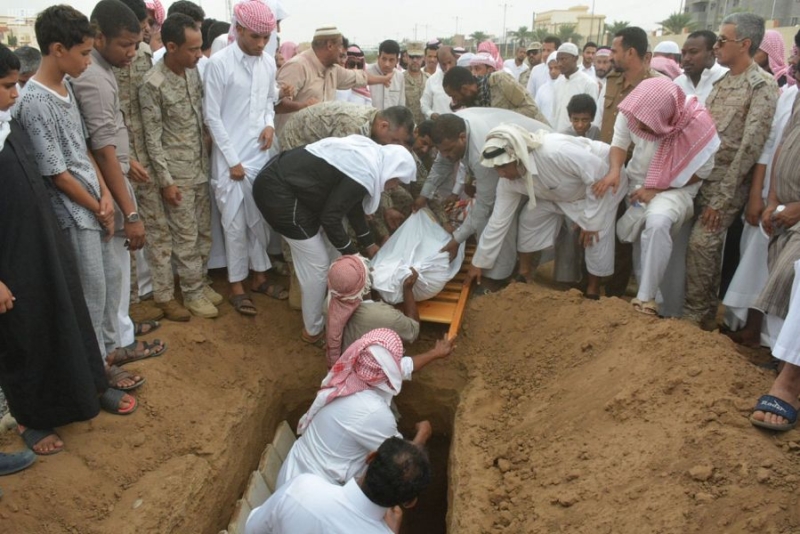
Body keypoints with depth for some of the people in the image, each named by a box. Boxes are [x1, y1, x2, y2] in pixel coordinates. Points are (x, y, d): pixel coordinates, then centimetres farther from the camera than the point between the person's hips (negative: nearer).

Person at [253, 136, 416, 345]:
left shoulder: (369, 155, 11)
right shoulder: (365, 175, -20)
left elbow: (352, 204, 21)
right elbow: (330, 218, -16)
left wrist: (368, 243, 28)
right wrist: (351, 253, -2)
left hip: (280, 178, 10)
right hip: (278, 192, -10)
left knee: (314, 260, 20)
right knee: (316, 265, 1)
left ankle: (317, 314, 37)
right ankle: (314, 331, 18)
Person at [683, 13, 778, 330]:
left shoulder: (762, 86, -11)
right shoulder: (721, 81, 12)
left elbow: (751, 146, -17)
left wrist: (723, 198, -19)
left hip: (728, 181, -7)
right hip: (703, 175, 7)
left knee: (701, 243, -14)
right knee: (710, 245, 12)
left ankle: (694, 313, 0)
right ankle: (708, 311, 24)